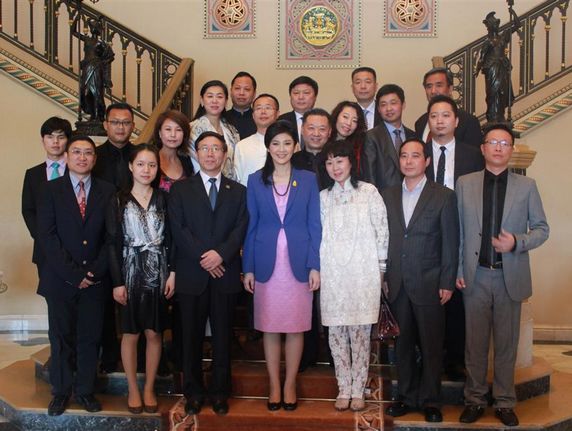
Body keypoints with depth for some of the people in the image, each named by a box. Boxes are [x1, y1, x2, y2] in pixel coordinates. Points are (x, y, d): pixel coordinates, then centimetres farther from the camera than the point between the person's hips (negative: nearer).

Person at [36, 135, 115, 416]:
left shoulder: (108, 192, 4)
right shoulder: (50, 190, 1)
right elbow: (46, 236, -7)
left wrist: (96, 271, -9)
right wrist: (73, 273, -13)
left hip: (95, 278, 1)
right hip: (60, 278, -1)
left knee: (90, 337, 7)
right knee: (61, 337, 8)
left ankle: (85, 390, 21)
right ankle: (61, 391, 23)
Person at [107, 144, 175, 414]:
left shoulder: (163, 199, 3)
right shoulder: (119, 201, -1)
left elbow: (170, 238, 3)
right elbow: (113, 243, -3)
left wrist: (172, 273, -6)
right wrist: (117, 282, -8)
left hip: (158, 273, 1)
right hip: (130, 272, -1)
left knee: (154, 333, 7)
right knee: (130, 333, 6)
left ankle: (149, 389, 20)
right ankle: (133, 389, 20)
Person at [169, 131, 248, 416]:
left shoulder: (238, 191, 12)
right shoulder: (180, 189, 7)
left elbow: (240, 228, 0)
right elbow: (178, 229, -3)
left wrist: (221, 253, -16)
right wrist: (203, 258, -12)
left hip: (225, 273, 1)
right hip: (191, 274, -1)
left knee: (222, 336, 7)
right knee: (191, 336, 6)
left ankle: (220, 392, 19)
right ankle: (193, 392, 19)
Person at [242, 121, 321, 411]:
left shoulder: (308, 180, 4)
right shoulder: (255, 180, 5)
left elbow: (314, 225, 2)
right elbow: (250, 226, 4)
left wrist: (315, 266, -4)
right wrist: (248, 268, 0)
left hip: (298, 263, 0)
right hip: (266, 264, 1)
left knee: (296, 327, 5)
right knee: (269, 327, 7)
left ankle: (290, 384, 19)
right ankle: (274, 385, 20)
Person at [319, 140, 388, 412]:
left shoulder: (369, 192, 0)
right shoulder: (323, 197, 9)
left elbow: (382, 232, 0)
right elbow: (319, 235, 12)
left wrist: (380, 270, 0)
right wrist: (317, 269, 7)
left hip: (362, 274, -3)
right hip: (332, 275, 3)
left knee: (360, 333, 2)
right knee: (336, 333, 6)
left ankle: (358, 390, 15)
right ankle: (343, 389, 18)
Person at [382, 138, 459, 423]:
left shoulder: (444, 196, -1)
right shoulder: (387, 196, 9)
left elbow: (450, 243, -2)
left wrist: (447, 283, -6)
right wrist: (382, 277, 3)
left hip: (429, 285, -3)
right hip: (396, 285, 3)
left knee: (431, 345, 5)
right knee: (402, 344, 10)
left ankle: (430, 400, 19)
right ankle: (407, 396, 24)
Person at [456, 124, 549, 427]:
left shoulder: (526, 186, 4)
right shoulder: (464, 184, 4)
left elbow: (541, 228, 6)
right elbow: (457, 231, 5)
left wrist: (517, 242, -13)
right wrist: (457, 270, 0)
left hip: (511, 277, 0)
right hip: (475, 276, 0)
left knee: (506, 344, 9)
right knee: (475, 343, 8)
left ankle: (504, 402, 22)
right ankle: (475, 400, 22)